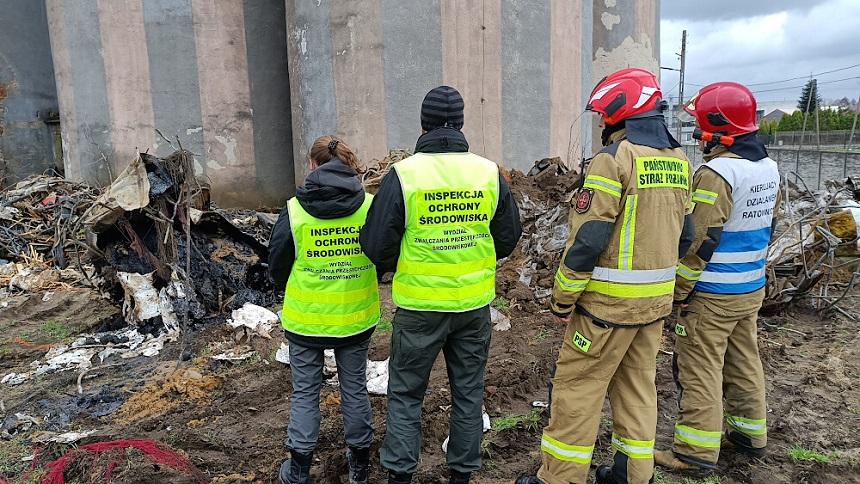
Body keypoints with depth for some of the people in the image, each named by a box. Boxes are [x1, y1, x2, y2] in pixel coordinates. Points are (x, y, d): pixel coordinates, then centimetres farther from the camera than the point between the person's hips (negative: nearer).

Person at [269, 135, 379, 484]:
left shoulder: (295, 209, -14)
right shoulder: (369, 206, -10)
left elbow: (277, 265, -3)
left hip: (305, 319, -1)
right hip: (356, 318, 2)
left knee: (305, 393, 15)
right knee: (355, 389, 17)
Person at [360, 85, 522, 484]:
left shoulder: (403, 174, -12)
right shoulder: (489, 172, -3)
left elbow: (376, 245, -10)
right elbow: (508, 238, 6)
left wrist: (398, 267, 11)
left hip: (419, 305, -3)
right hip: (475, 303, 3)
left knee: (406, 393, 14)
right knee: (468, 391, 17)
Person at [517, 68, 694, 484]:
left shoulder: (615, 158, -16)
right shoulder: (678, 161, 9)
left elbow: (587, 239, -19)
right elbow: (683, 236, 14)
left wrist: (562, 299, -11)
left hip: (609, 299, -8)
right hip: (656, 300, 8)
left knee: (577, 386, 3)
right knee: (637, 385, 18)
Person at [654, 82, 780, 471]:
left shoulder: (717, 173, -22)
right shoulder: (768, 167, 7)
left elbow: (699, 241, -22)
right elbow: (766, 227, 15)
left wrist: (679, 290, -13)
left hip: (712, 295, -9)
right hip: (752, 289, 9)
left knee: (699, 370, 0)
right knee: (743, 362, 20)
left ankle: (697, 450, 9)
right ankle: (749, 433, 34)